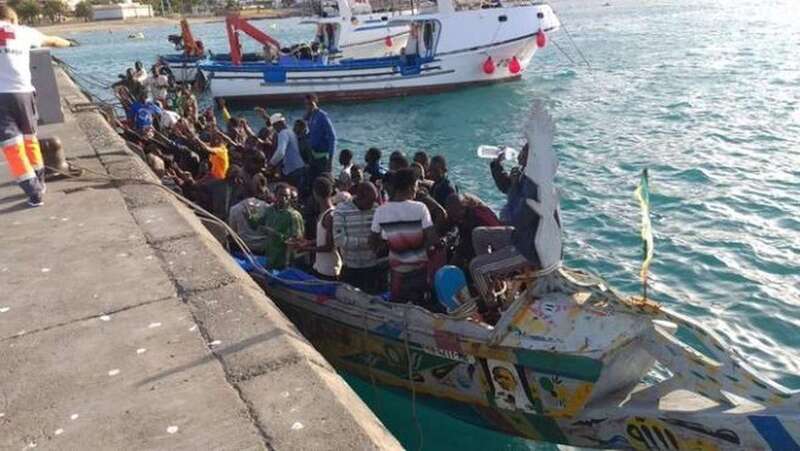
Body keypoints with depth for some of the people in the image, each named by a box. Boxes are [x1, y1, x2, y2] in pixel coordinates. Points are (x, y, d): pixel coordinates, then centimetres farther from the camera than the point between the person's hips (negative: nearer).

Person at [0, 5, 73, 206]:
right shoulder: (23, 32, 12)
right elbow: (51, 41, 31)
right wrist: (68, 43, 51)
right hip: (23, 93, 3)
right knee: (29, 139, 20)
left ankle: (35, 193, -2)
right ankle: (39, 183, 32)